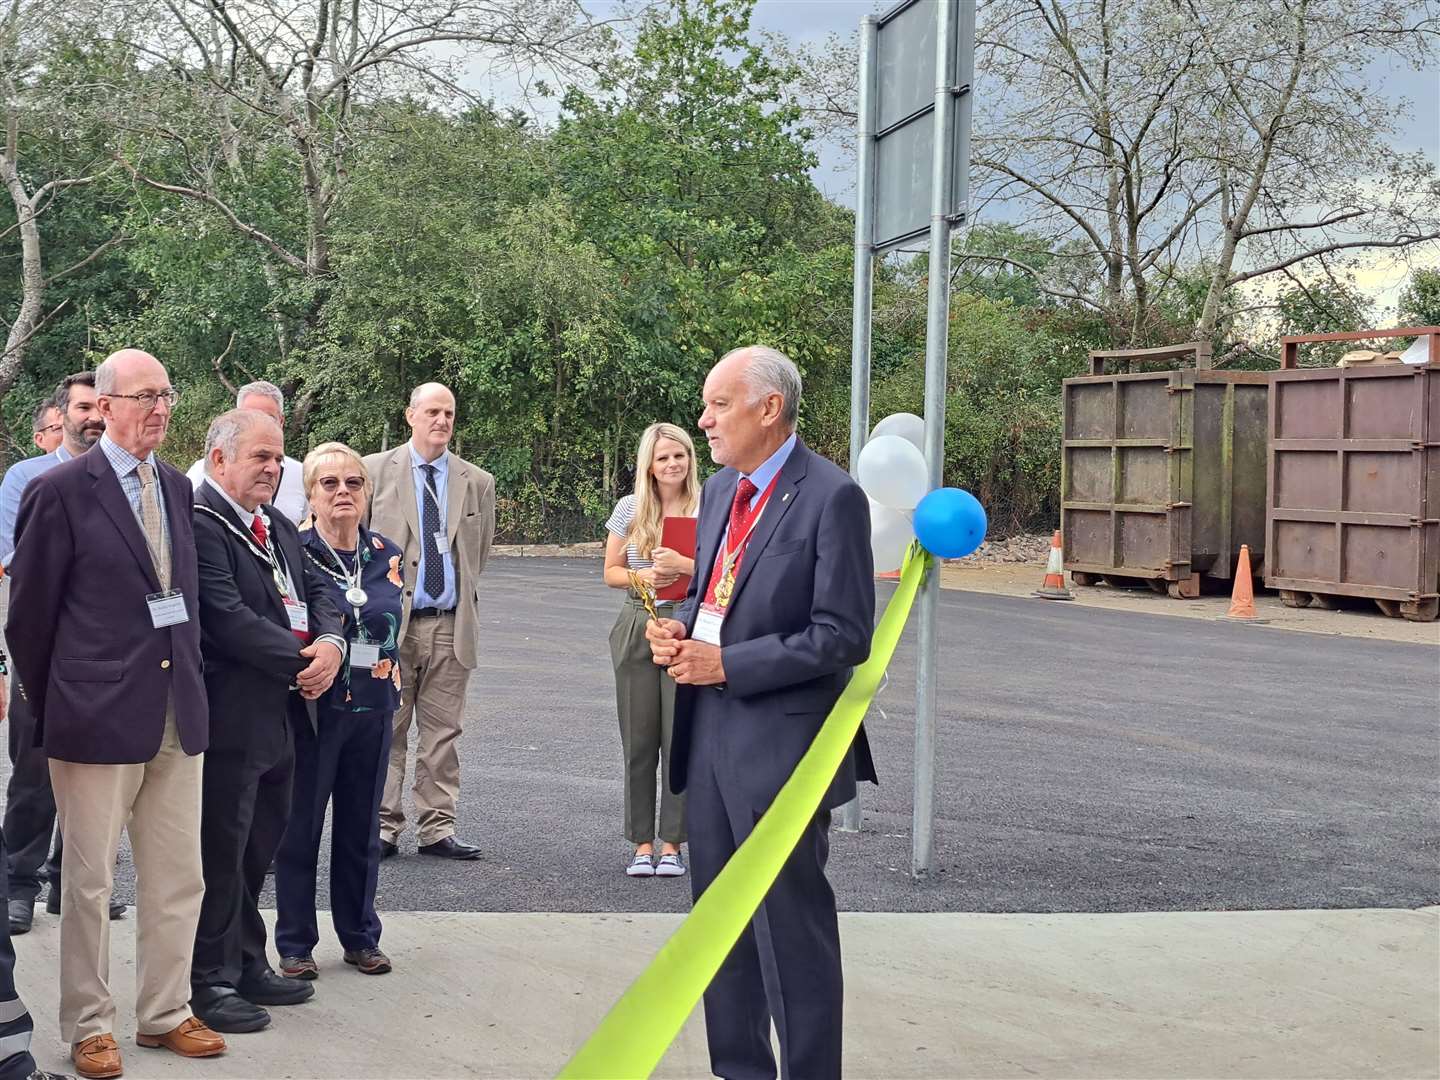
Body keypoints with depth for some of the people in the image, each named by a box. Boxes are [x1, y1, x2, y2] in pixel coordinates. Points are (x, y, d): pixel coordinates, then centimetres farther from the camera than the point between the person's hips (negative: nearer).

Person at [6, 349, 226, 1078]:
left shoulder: (177, 488, 10)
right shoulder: (61, 490, -8)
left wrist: (189, 680, 13)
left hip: (177, 712, 6)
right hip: (98, 716, -6)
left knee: (178, 879, 11)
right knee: (89, 881, 5)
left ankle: (165, 1014, 24)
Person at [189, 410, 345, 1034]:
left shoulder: (280, 528, 16)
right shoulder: (200, 525, -15)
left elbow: (315, 595, 16)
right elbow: (227, 618, -22)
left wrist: (329, 643, -6)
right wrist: (301, 661, -17)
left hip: (279, 715, 9)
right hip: (229, 718, -9)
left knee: (259, 847, 16)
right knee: (222, 851, 0)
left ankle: (247, 965, 28)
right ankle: (211, 982, 11)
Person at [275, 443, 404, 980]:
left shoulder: (386, 556, 7)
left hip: (372, 709, 4)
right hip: (311, 708, -4)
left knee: (361, 827, 13)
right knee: (299, 827, 4)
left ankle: (360, 936, 25)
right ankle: (295, 943, 15)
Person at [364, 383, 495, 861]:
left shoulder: (478, 483, 10)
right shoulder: (375, 471, 2)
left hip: (451, 624, 3)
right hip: (390, 622, -2)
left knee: (443, 732, 6)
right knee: (386, 729, 0)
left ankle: (437, 829, 12)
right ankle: (383, 828, 7)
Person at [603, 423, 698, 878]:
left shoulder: (707, 510, 0)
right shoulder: (630, 509, 6)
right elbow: (611, 572, 9)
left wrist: (684, 566, -19)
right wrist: (642, 576, -10)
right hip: (638, 628, 2)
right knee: (639, 741, 4)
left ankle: (672, 844, 7)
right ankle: (642, 844, 12)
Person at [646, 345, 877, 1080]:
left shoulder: (831, 497, -14)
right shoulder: (718, 490, 12)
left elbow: (843, 636, -17)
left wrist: (726, 665, -18)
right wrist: (681, 627, 1)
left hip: (779, 742, -8)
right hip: (709, 735, 8)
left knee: (791, 929, 0)